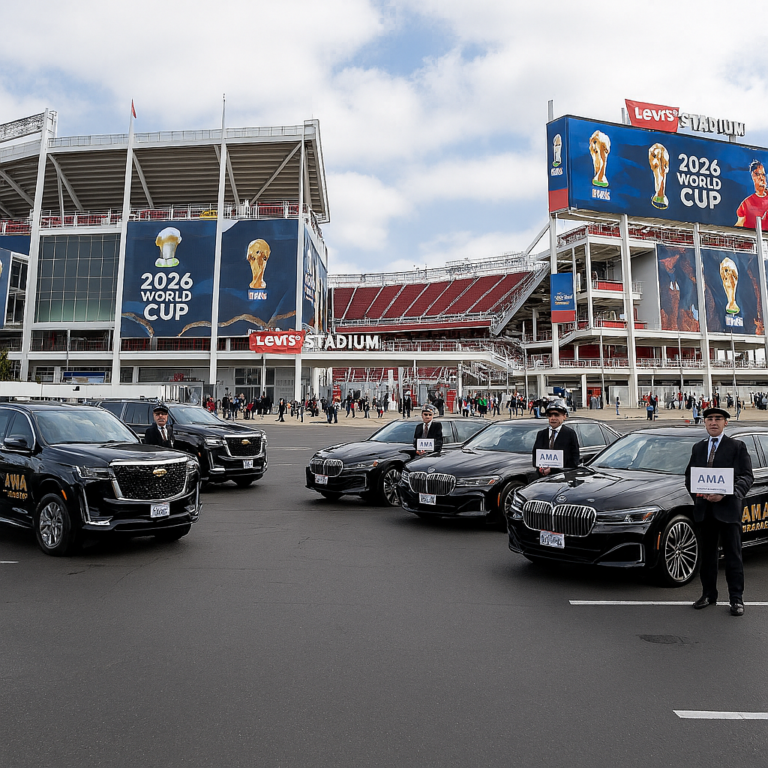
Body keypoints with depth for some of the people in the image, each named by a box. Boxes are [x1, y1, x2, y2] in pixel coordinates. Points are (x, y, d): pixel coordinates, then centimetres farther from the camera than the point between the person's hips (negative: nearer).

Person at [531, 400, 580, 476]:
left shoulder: (570, 434, 5)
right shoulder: (541, 434, 19)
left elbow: (574, 459, -2)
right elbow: (534, 454, 18)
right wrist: (540, 467, -4)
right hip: (543, 476, 3)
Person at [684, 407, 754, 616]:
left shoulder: (737, 447, 1)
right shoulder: (698, 448, 14)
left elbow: (747, 477, -6)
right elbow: (689, 475, 15)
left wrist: (725, 494, -18)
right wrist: (696, 493, -5)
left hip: (728, 508, -4)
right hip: (704, 509, 4)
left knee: (733, 555, 4)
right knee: (707, 554, 12)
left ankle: (736, 599, 13)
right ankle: (708, 594, 23)